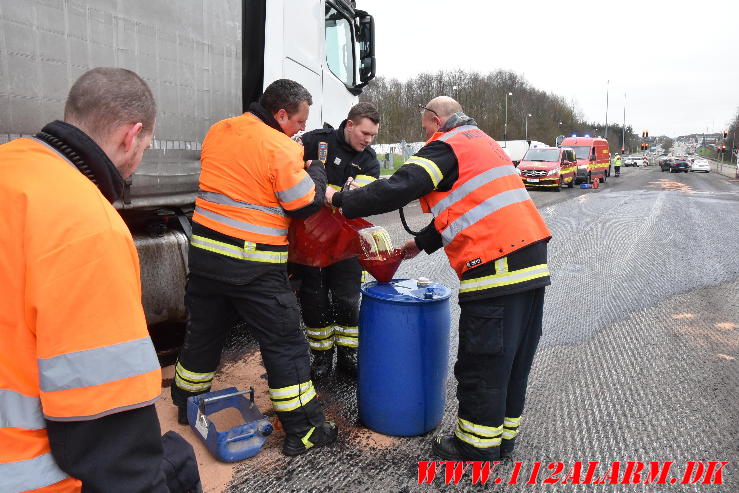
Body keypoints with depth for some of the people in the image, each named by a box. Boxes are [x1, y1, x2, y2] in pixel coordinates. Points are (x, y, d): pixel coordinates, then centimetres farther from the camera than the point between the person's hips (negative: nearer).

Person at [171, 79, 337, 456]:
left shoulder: (218, 131, 8)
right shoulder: (282, 149, -14)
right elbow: (306, 205, -9)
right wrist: (317, 168, 8)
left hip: (205, 251, 7)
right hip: (254, 267, -7)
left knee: (204, 332, 23)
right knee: (285, 344, 4)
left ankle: (186, 404, 43)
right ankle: (303, 432, 12)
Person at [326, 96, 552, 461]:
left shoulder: (446, 146, -3)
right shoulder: (480, 142, 26)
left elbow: (396, 190, -14)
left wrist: (340, 199, -2)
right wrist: (423, 242, 30)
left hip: (497, 265, -10)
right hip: (532, 261, 10)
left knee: (482, 362, 2)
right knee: (515, 357, 16)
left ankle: (476, 447, 16)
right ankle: (503, 436, 30)